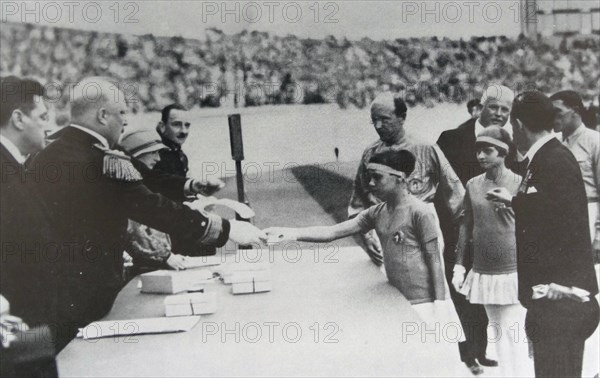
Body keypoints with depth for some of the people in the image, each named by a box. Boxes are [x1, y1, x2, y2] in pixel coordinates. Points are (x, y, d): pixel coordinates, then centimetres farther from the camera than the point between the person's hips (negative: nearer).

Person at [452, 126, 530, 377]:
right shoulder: (473, 185, 4)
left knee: (511, 333, -6)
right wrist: (459, 265, 8)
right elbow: (466, 226, 9)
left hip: (513, 272, -4)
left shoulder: (519, 184, -7)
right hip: (483, 272, 4)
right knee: (499, 333, 13)